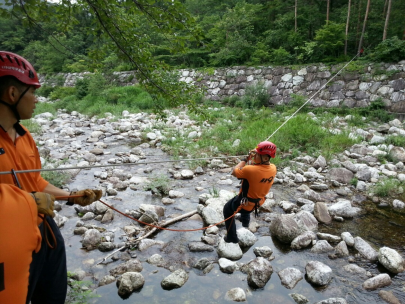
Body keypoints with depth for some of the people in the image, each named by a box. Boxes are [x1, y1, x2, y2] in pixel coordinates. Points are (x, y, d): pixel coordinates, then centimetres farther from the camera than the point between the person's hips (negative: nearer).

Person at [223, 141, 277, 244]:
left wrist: (246, 159, -13)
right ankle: (245, 224, 62)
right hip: (258, 203, 7)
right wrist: (254, 159, -9)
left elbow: (234, 172, -19)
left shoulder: (250, 170, -38)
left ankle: (232, 237, 27)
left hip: (244, 204, -6)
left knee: (227, 210, 22)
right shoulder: (273, 168, -18)